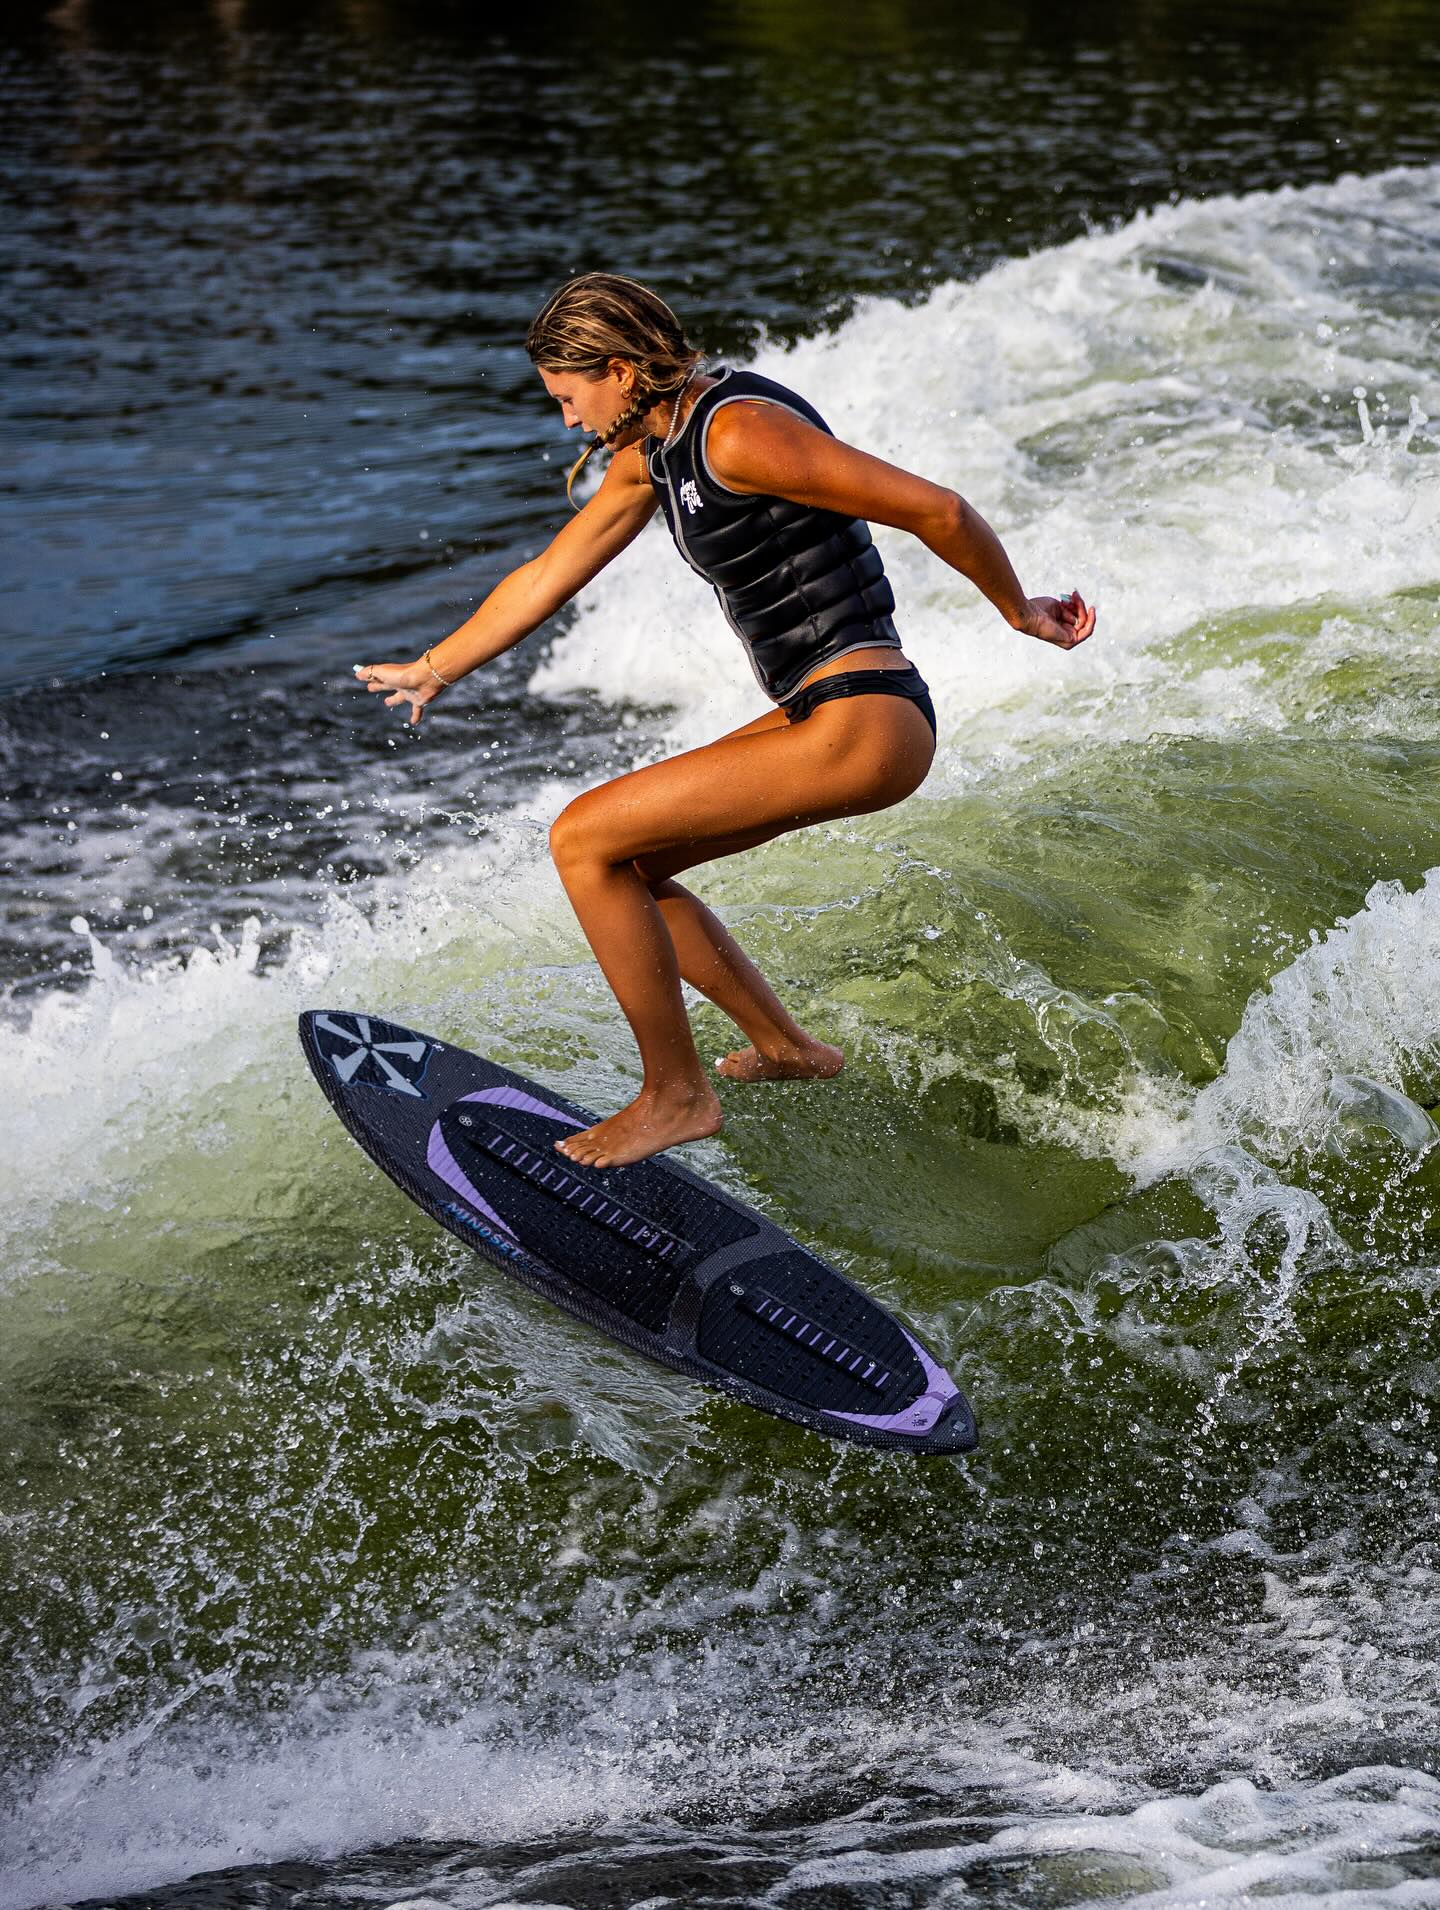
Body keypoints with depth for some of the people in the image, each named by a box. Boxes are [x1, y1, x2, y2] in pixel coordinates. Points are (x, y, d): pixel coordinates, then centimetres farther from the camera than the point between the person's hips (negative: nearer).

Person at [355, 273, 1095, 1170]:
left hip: (863, 725, -10)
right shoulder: (652, 453, 12)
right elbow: (547, 577, 25)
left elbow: (935, 509, -16)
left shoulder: (739, 432, -18)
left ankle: (677, 1096, 2)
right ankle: (789, 1047, 26)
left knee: (584, 840, -9)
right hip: (814, 718, 10)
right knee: (620, 866, 17)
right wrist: (435, 669, 35)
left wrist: (1020, 612, -2)